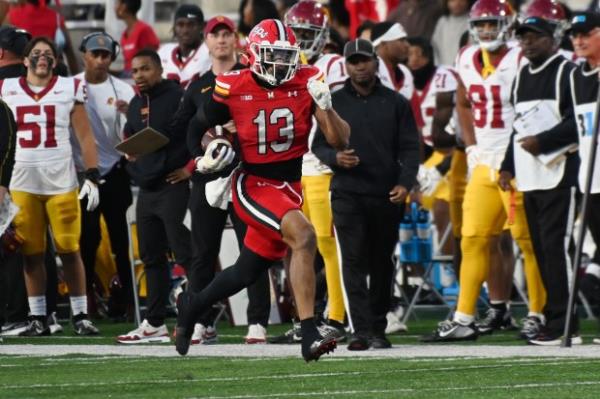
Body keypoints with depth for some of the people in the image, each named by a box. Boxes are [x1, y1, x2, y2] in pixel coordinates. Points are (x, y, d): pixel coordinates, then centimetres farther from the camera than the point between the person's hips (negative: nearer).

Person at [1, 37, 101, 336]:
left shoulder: (69, 89, 4)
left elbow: (85, 137, 4)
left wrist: (92, 177, -4)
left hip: (61, 182, -1)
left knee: (69, 250, -4)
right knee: (31, 253, 2)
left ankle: (81, 316, 1)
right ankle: (38, 318, 7)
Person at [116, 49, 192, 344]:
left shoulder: (178, 97, -12)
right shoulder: (136, 104, 14)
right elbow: (129, 135, 32)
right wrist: (129, 150, 10)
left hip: (174, 187, -9)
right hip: (147, 191, 9)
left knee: (186, 254, -11)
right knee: (151, 256, 12)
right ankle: (155, 324, 18)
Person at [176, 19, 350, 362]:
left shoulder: (307, 82, -5)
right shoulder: (233, 88, -10)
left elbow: (341, 141, -6)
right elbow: (200, 127, 8)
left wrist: (326, 108, -24)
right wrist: (204, 159, -11)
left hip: (290, 188, 5)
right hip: (253, 187, -5)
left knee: (246, 273, 16)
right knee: (303, 235, -30)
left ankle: (192, 306, 46)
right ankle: (310, 336, -31)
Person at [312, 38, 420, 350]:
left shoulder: (396, 103, 8)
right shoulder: (333, 103, 9)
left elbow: (409, 148, 5)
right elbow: (318, 145, 10)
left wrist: (405, 183, -9)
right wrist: (335, 157, -13)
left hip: (387, 196, 1)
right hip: (347, 194, -1)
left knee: (382, 263, 6)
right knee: (353, 261, -10)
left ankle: (378, 330, 14)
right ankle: (360, 330, -14)